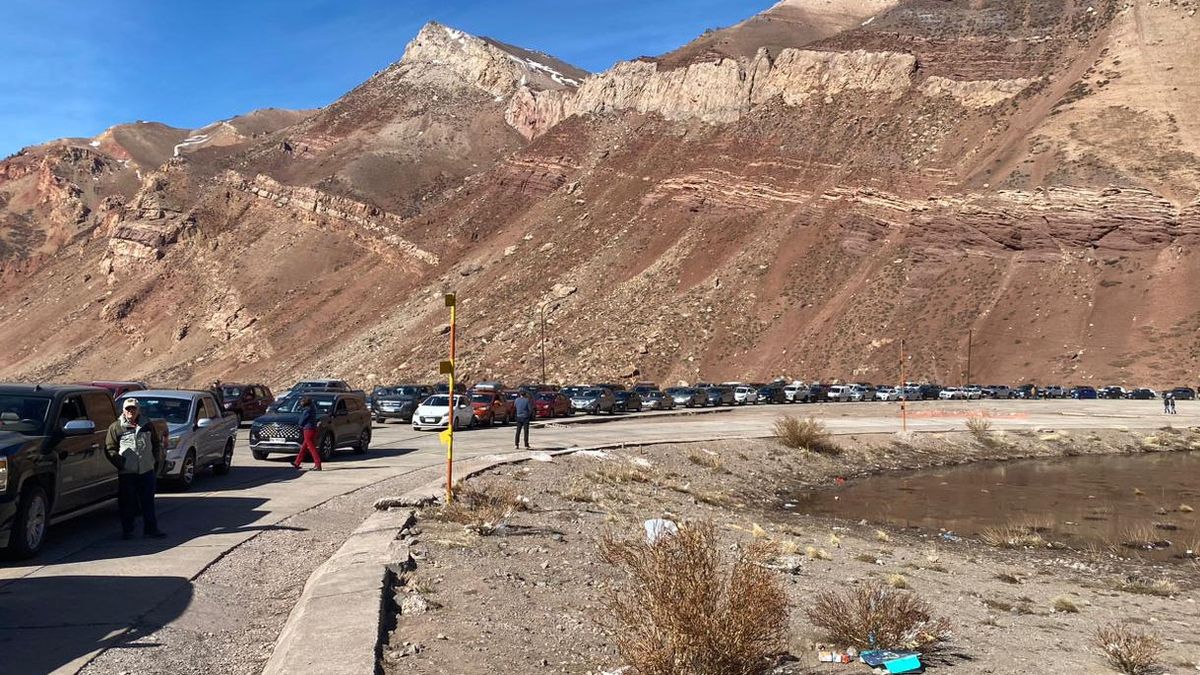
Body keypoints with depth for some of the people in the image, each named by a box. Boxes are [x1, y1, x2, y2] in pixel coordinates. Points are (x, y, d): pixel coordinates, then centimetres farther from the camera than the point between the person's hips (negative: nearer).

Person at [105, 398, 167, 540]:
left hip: (147, 471, 3)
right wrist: (120, 464, -10)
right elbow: (110, 450, -1)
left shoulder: (147, 425, 12)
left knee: (148, 502, 7)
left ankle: (151, 529, 13)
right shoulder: (116, 427, 1)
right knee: (128, 504, 2)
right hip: (127, 473, -3)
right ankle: (127, 530, 13)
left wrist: (156, 461, 8)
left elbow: (156, 444, 19)